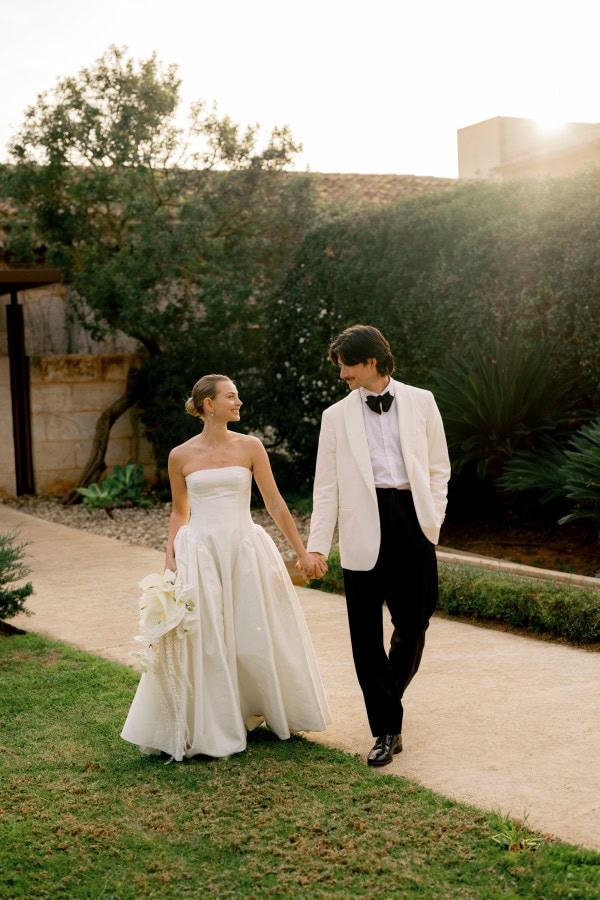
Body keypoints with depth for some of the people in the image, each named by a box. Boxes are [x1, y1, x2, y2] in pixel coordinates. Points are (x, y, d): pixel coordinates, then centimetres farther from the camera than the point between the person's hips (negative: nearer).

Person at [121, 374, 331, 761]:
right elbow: (179, 512, 11)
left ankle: (267, 712, 31)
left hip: (246, 550, 0)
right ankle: (210, 729, 17)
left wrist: (303, 552, 1)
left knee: (256, 637, 8)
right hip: (200, 555, 0)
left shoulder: (250, 447, 0)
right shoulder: (181, 456, 1)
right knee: (203, 643, 2)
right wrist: (170, 561, 1)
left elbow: (275, 503, 2)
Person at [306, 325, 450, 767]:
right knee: (366, 632, -1)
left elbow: (439, 467, 10)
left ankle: (388, 696, 33)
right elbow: (326, 485, 7)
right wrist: (318, 544, 0)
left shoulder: (420, 401, 9)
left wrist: (433, 518, -2)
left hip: (412, 520, 0)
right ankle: (388, 729, 8)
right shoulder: (337, 416, 9)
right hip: (364, 529, 0)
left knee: (413, 625, 6)